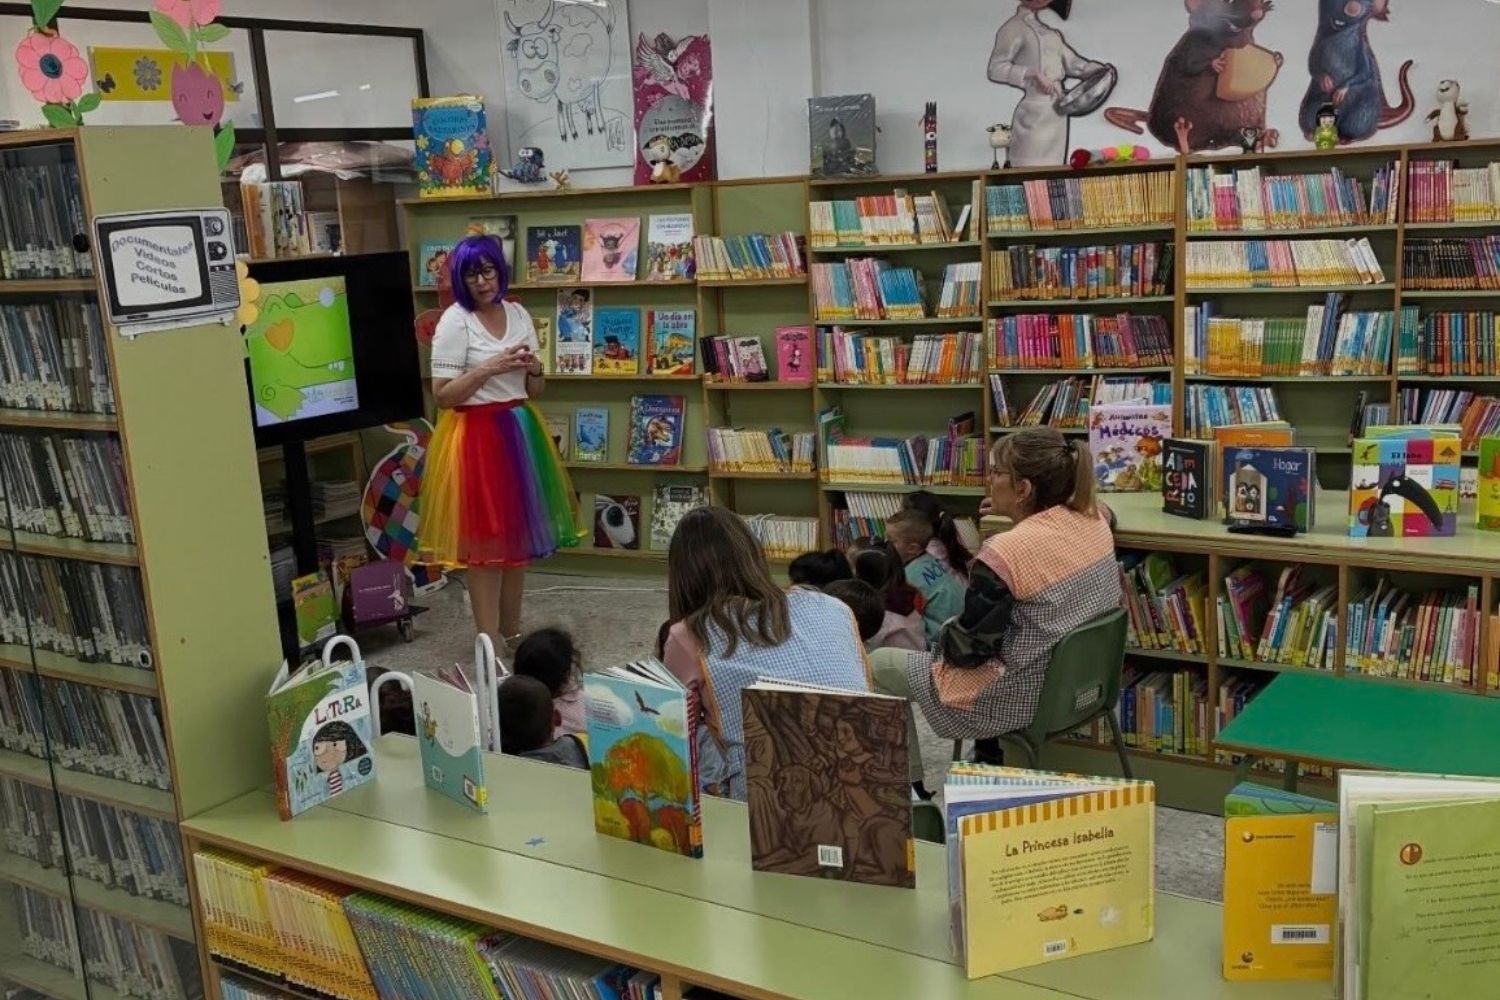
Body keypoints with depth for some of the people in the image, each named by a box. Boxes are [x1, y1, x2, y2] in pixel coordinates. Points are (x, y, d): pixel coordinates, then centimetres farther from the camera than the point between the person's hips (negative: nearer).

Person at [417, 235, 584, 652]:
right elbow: (443, 395, -14)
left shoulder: (518, 314, 9)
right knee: (484, 541, -3)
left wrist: (533, 368, -7)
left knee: (518, 537, 12)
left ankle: (513, 635, 26)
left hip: (520, 433, 6)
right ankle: (490, 645, 5)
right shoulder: (455, 321, -10)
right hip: (476, 437, -6)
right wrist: (489, 368, -21)